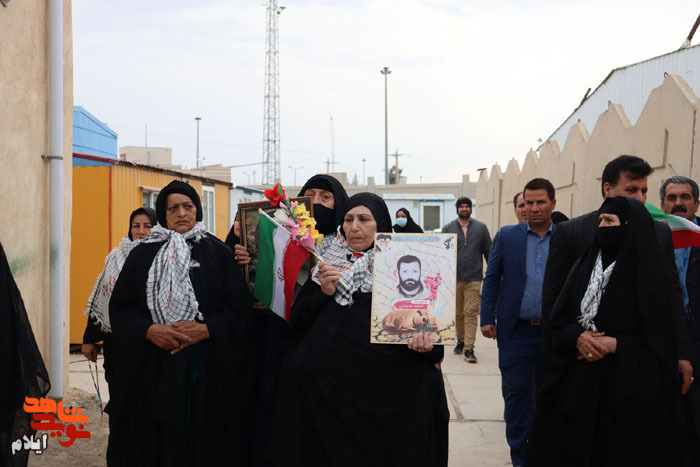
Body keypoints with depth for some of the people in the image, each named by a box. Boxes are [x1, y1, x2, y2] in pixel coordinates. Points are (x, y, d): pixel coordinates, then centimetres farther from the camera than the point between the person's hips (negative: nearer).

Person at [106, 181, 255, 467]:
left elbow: (240, 309, -1)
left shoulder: (218, 253, 5)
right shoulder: (143, 255, 9)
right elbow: (120, 307, 4)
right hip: (152, 370, 1)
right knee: (153, 443, 4)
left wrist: (205, 329, -14)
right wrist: (149, 330, -13)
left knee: (202, 441, 2)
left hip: (207, 370, -1)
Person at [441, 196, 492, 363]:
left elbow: (489, 252, 9)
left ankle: (469, 348, -8)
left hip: (474, 279, -1)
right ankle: (461, 340, 28)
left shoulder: (481, 228, 7)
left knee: (471, 313, -8)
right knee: (458, 313, 10)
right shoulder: (448, 228, 7)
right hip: (454, 278, 1)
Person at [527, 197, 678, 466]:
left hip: (628, 388, -4)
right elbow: (558, 319, 7)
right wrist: (577, 336, -13)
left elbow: (659, 341, -9)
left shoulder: (650, 275, -8)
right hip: (577, 384, 4)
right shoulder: (583, 267, 7)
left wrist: (616, 345, -19)